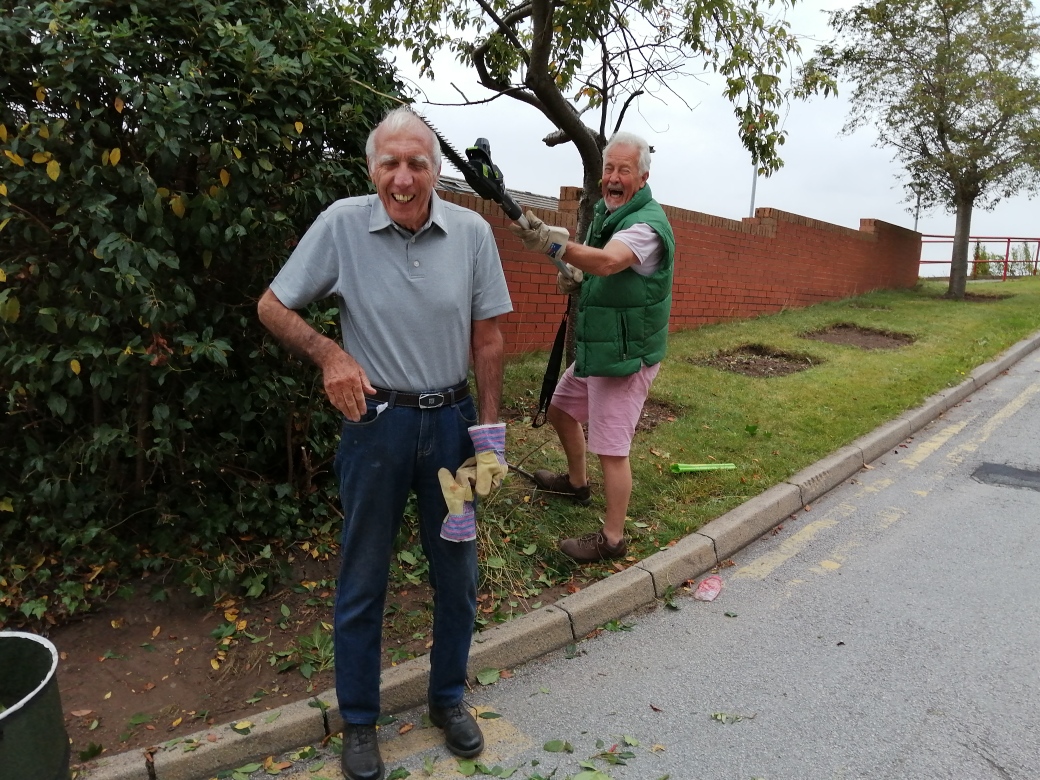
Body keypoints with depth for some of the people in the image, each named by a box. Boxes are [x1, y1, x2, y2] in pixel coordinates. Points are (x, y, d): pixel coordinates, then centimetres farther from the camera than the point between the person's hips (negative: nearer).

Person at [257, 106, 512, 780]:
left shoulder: (472, 232, -6)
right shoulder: (342, 225, -10)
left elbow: (487, 339, 0)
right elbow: (273, 307, 0)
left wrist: (489, 433, -2)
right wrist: (330, 353, -18)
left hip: (452, 420, 2)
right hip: (376, 420, -2)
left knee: (457, 568, 15)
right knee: (363, 578, 11)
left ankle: (449, 697, 39)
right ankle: (359, 720, 33)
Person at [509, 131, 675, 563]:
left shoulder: (648, 224, -21)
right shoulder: (605, 211, 9)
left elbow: (608, 261, -42)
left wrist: (554, 243, -58)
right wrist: (576, 277, -1)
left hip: (625, 357, -10)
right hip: (594, 349, 10)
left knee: (611, 447, -5)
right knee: (561, 410, 23)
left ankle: (612, 539, 10)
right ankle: (576, 482, 46)